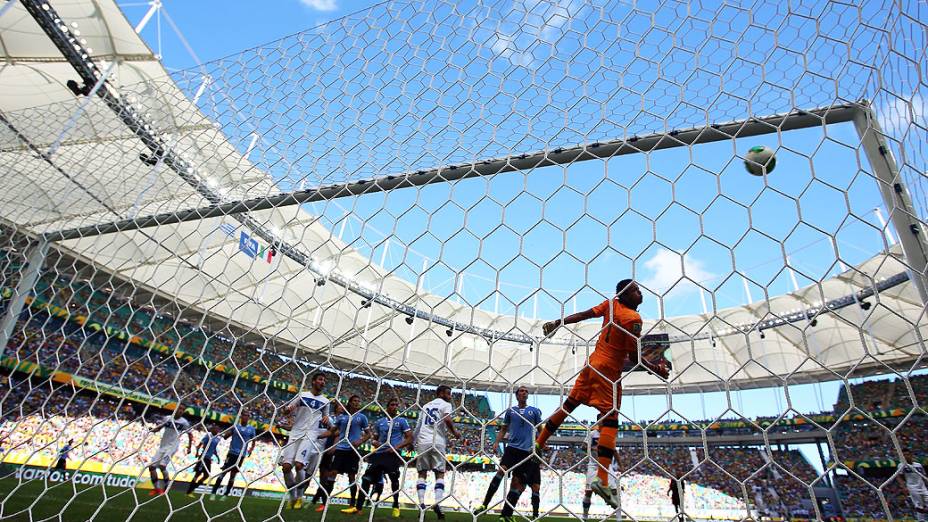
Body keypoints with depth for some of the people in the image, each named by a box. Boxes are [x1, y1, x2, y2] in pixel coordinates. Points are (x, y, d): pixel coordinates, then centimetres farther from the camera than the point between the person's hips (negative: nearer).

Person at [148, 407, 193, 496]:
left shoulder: (184, 422, -4)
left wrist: (189, 447, 2)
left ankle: (166, 488, -3)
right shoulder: (167, 418, 5)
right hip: (162, 446, 5)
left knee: (162, 465, -22)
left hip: (172, 446, -5)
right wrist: (152, 429, -11)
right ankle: (156, 488, 19)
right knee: (151, 466, 2)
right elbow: (158, 428, 11)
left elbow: (190, 434, 5)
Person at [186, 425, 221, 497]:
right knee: (198, 474, -6)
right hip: (203, 457, -8)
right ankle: (188, 492, 5)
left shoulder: (218, 438, 12)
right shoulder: (208, 435, -9)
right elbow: (200, 444, -17)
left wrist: (217, 457, 18)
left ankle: (191, 490, 22)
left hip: (209, 458, 8)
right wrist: (197, 452, -32)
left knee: (206, 475, 8)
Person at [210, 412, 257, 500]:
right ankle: (213, 493, 1)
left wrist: (251, 449, -1)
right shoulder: (235, 426, 1)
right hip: (232, 453, -1)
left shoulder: (251, 429, 2)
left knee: (233, 475, 8)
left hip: (241, 455, 1)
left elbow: (253, 442, 11)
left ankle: (225, 494, 17)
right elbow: (225, 436, -4)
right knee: (223, 472, -6)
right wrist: (232, 427, -18)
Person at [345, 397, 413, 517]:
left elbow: (410, 438, -1)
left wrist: (397, 447, -14)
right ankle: (358, 507, 2)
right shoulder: (379, 422, 16)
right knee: (367, 478, -3)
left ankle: (396, 506, 17)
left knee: (394, 479, -1)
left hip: (393, 454, -4)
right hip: (379, 453, 4)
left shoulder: (402, 421, 4)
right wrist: (375, 442, -3)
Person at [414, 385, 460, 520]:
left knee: (422, 473, 8)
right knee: (439, 474, 2)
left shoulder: (425, 406, 23)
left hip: (423, 442, 4)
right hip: (438, 442, -4)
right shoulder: (445, 404, 5)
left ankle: (421, 504, -2)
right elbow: (447, 419, -15)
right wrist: (454, 432, -1)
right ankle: (437, 503, -10)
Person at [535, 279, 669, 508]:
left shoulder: (611, 304, 5)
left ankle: (539, 442, 26)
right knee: (610, 420, -8)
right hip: (609, 371, -8)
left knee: (570, 403, 17)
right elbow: (633, 356, -13)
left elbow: (583, 314, 5)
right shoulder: (633, 318, -14)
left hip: (592, 364, 8)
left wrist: (558, 323, 10)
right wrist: (656, 369, -1)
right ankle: (602, 480, -15)